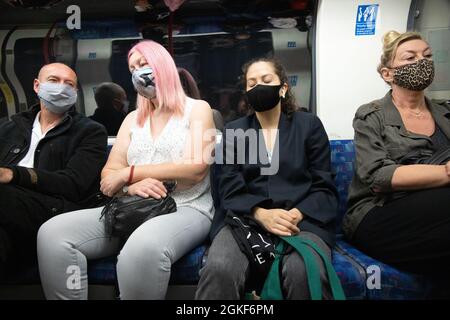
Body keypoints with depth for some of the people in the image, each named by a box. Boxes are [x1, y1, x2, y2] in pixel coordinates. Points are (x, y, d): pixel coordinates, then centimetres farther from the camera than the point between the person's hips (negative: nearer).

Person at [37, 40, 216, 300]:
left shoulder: (197, 108, 5)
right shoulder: (133, 119, 20)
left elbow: (196, 168, -11)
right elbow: (109, 174, 11)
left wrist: (129, 173, -9)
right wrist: (131, 186, -14)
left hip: (186, 210, -4)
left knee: (143, 246, -39)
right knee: (53, 233, -17)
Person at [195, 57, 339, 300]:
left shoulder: (309, 125, 12)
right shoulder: (233, 130, 16)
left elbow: (324, 188, 6)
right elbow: (230, 190, 5)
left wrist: (296, 215, -14)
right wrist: (261, 214, -16)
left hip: (301, 220, 0)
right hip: (245, 218, 1)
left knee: (305, 273, -33)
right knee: (219, 270, -32)